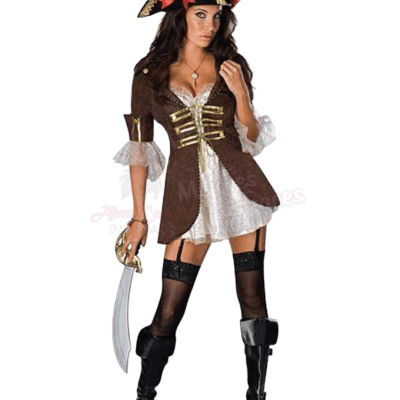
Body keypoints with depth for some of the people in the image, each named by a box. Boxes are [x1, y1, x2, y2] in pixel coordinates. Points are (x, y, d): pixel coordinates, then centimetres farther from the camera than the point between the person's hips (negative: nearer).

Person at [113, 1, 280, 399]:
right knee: (168, 313, -2)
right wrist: (138, 218, 4)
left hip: (240, 186, 2)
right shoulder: (150, 74, 4)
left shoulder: (230, 67, 8)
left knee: (253, 299, 4)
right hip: (189, 195, -1)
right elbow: (139, 147, 5)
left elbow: (250, 139, 9)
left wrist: (240, 93, -8)